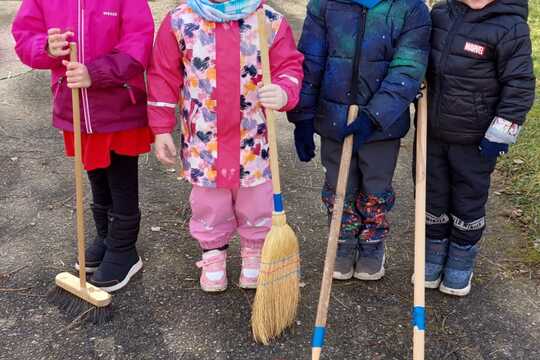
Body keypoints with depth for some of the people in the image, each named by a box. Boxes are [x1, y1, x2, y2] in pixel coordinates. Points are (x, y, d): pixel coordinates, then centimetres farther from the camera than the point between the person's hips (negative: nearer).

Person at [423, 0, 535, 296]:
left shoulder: (510, 27, -17)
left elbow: (520, 85, -14)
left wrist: (500, 135, -15)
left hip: (475, 139, -4)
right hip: (432, 132, 5)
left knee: (469, 199, 13)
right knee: (433, 194, 16)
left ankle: (461, 260, 33)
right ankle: (434, 251, 37)